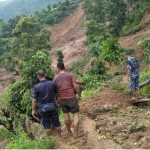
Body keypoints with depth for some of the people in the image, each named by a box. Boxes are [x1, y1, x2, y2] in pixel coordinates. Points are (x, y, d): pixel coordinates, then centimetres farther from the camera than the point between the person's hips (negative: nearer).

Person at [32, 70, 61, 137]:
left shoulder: (36, 87, -11)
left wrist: (33, 110, 1)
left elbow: (34, 100, -8)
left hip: (43, 108, -2)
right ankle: (60, 137, 25)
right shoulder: (52, 83, -5)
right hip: (52, 106, 2)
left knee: (47, 125, 8)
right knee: (56, 123, 13)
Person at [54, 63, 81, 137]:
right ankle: (76, 134, -1)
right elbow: (76, 86, -14)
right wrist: (79, 95, 0)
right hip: (71, 98, -3)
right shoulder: (70, 75, -6)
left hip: (62, 99, 4)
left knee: (66, 114, 18)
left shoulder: (55, 78, 1)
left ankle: (69, 132, 30)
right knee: (76, 114, 5)